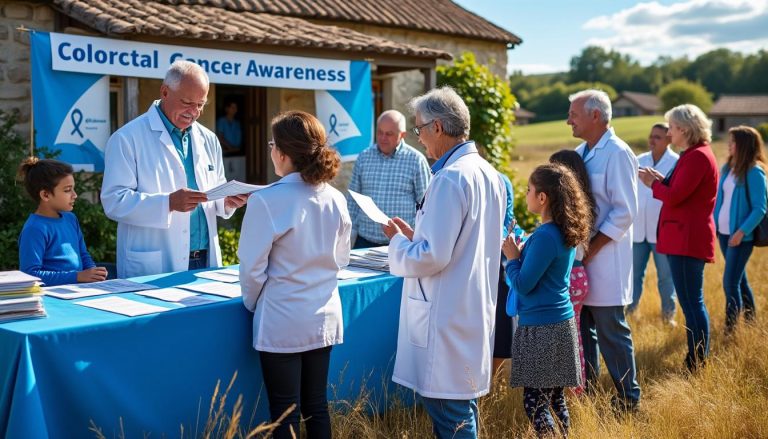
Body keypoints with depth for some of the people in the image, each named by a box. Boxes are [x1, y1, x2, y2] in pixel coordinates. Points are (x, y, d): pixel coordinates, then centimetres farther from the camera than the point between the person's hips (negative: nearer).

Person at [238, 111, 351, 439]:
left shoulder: (267, 201, -19)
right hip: (323, 317, 5)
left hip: (282, 322, -5)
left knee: (285, 412, 6)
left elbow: (253, 268, -12)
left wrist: (252, 303, 6)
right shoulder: (336, 199, -2)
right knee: (316, 405, 15)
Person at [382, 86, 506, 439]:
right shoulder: (488, 174, 9)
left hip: (448, 318, -10)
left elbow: (431, 257, -23)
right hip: (475, 312, 10)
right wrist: (416, 235, 13)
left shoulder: (450, 178, -20)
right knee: (463, 409, 20)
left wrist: (398, 241, -5)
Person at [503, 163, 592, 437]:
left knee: (535, 402, -4)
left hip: (541, 327, -10)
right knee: (554, 396, 16)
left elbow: (523, 285, -17)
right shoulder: (566, 231, 8)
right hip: (560, 322, 10)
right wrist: (523, 253, 9)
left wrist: (512, 257, -3)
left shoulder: (545, 236, -20)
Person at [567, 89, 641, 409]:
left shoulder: (617, 154, -14)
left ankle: (628, 397, 14)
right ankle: (586, 388, 28)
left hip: (603, 260, -8)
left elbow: (625, 212, -18)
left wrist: (591, 248, -19)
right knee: (583, 327, 15)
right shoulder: (580, 153, 11)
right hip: (579, 256, 8)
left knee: (611, 331, 0)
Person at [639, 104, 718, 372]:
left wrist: (653, 184, -3)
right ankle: (696, 360, 21)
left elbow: (674, 197, -19)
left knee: (691, 301, -8)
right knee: (691, 301, 14)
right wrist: (663, 181, 7)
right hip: (685, 237, 11)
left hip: (688, 239, -11)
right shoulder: (695, 155, 18)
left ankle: (697, 364, -3)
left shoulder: (697, 157, -14)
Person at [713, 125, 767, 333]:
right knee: (739, 279, 17)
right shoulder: (727, 168, 8)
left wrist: (742, 232, -20)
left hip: (740, 235, -7)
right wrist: (713, 224, 5)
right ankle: (751, 323, 30)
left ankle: (730, 329, -4)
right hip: (723, 232, 7)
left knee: (730, 282, -10)